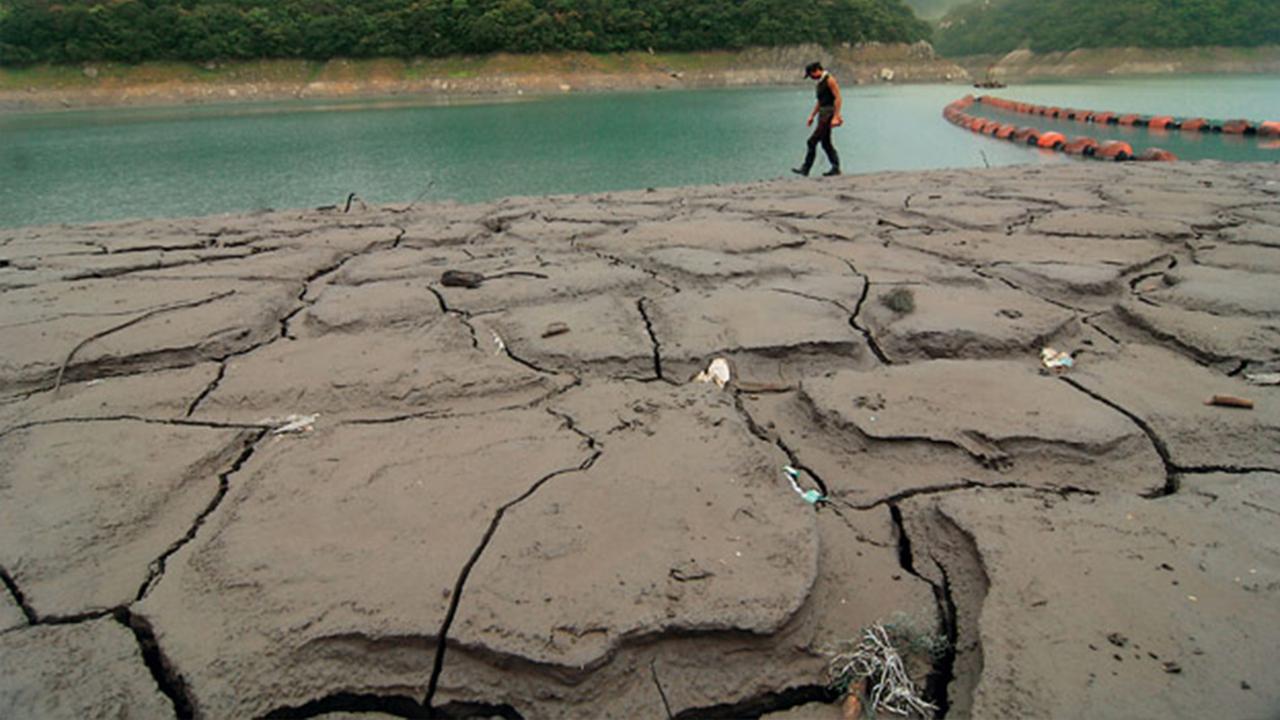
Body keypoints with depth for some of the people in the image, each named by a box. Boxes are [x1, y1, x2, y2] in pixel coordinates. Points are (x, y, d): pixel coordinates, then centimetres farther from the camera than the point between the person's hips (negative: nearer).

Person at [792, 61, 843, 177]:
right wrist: (812, 116, 20)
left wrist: (835, 117, -22)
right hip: (822, 114, 10)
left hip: (829, 114, -10)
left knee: (812, 141, -12)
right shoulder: (820, 83, 16)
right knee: (826, 143, 10)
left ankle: (805, 168, -9)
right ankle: (835, 168, 13)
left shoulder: (829, 80, -12)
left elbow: (838, 99, -16)